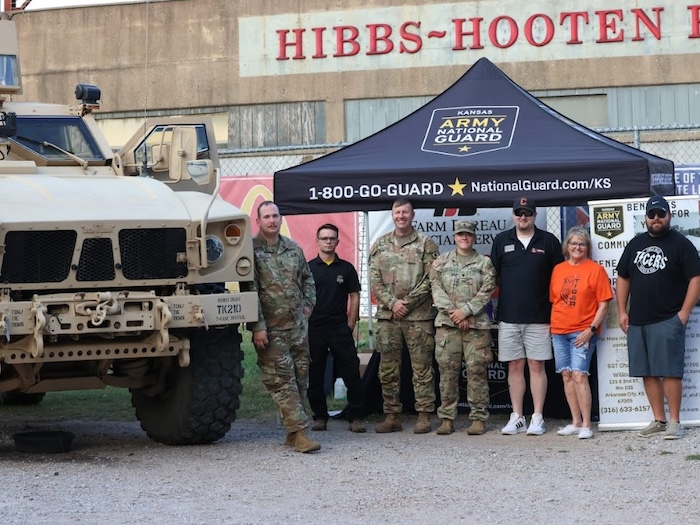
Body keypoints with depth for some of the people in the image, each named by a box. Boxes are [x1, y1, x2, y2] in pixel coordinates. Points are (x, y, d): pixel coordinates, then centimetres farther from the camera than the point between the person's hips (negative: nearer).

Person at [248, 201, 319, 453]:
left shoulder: (293, 248, 11)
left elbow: (307, 278, 24)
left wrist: (308, 304, 10)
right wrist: (257, 326, -16)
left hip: (298, 325, 6)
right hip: (271, 328, -6)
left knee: (300, 377, 7)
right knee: (281, 381, -7)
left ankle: (293, 430, 16)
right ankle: (299, 432, -8)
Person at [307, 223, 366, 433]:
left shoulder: (346, 268, 8)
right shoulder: (308, 268, 6)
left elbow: (354, 296, 9)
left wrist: (351, 324, 0)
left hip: (340, 328, 0)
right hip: (314, 329, 0)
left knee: (351, 373, -4)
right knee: (314, 376, 4)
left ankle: (355, 417, 1)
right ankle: (319, 417, 14)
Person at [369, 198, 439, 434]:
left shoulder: (425, 244, 3)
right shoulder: (380, 245, 12)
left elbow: (430, 279, -4)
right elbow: (375, 280, 5)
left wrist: (408, 302, -11)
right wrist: (392, 303, -8)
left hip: (418, 316, -3)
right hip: (387, 316, 3)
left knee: (422, 368, -1)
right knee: (388, 368, 5)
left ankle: (424, 416, 3)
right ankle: (392, 416, 11)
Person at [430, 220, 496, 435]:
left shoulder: (484, 263, 8)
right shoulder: (441, 262, 12)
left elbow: (486, 292, -1)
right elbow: (436, 288, 2)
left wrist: (465, 311, -11)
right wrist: (452, 311, -10)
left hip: (476, 323, -1)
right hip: (446, 323, 1)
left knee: (476, 370, -3)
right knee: (447, 370, 1)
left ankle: (478, 418, 2)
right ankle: (447, 418, 6)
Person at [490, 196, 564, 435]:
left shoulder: (549, 241, 4)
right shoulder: (502, 240, 9)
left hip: (539, 317, -2)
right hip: (509, 316, 2)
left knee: (536, 366, 0)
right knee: (515, 366, 6)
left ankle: (537, 418, 4)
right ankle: (516, 418, 11)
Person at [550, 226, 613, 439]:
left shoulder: (595, 270, -2)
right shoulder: (558, 269, 12)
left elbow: (603, 303, -4)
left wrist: (591, 329, -12)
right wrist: (552, 325, 9)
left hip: (583, 332, -5)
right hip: (559, 331, 5)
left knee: (579, 374, -14)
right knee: (566, 375, 5)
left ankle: (586, 425, -11)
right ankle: (576, 422, 13)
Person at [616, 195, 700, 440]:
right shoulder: (635, 244, 14)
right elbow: (623, 278, 18)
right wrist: (622, 312, 11)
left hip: (668, 321, -5)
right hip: (637, 321, 5)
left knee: (670, 372, -8)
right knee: (648, 373, 6)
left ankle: (674, 422, -3)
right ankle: (659, 420, 12)